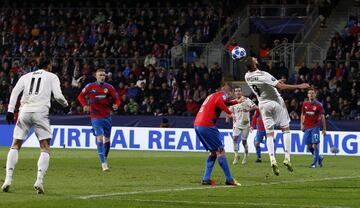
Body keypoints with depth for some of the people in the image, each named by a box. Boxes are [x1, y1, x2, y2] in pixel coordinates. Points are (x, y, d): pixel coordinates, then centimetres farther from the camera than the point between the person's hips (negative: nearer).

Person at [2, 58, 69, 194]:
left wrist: (10, 110, 1)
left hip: (24, 111, 3)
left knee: (15, 146, 12)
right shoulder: (52, 77, 14)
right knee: (45, 148, 4)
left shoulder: (26, 76, 21)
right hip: (40, 112, -3)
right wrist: (66, 105, 22)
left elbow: (15, 91, 7)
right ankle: (39, 181, -13)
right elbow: (58, 95, 2)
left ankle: (8, 179, 0)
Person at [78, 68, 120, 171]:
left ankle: (105, 158, 29)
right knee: (100, 139, -14)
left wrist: (116, 105, -19)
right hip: (96, 117, -3)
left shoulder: (109, 87, 1)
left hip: (107, 116, 3)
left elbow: (117, 99, 3)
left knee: (107, 140, 9)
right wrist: (85, 105, -11)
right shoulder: (90, 87, -3)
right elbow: (81, 96, 6)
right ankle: (103, 163, -16)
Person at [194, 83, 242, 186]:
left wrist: (236, 102, 55)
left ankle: (206, 179, 12)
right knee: (220, 150, -4)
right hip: (207, 125, -9)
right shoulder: (223, 94, 2)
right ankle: (229, 179, -7)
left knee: (213, 152, 17)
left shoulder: (213, 95, 27)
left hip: (197, 125, 9)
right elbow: (219, 102, -22)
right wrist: (230, 113, -19)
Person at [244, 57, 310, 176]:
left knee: (269, 134, 4)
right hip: (275, 103, -5)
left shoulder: (247, 77, -2)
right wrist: (299, 86, -22)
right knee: (286, 129, 7)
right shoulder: (263, 75, -22)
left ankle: (272, 160, -14)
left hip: (263, 104, 5)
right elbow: (281, 87, -26)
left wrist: (276, 81, 27)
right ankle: (287, 158, -3)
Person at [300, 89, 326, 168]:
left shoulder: (318, 105, -2)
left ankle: (315, 162, -6)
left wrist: (324, 129, -2)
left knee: (315, 144, -10)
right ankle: (319, 158, 23)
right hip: (307, 127, 4)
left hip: (315, 127, -4)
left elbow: (322, 117, 0)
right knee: (309, 146, 3)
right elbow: (302, 115, 18)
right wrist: (302, 125, 7)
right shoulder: (305, 104, 8)